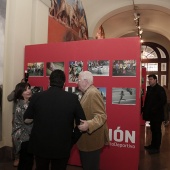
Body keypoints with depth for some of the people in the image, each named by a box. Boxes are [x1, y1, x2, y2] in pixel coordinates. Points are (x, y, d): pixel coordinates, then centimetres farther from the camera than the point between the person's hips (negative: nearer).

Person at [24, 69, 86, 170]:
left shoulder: (37, 97, -11)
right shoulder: (73, 98, -13)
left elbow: (27, 119, 1)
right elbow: (81, 122, -9)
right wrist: (72, 140, 2)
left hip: (40, 145, 2)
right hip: (62, 147, -1)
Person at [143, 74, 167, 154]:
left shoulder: (160, 89, -10)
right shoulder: (149, 88, 11)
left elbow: (163, 101, -17)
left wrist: (154, 109, -21)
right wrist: (145, 108, 4)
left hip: (157, 114, -7)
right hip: (151, 114, 7)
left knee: (157, 130, 2)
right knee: (153, 130, 15)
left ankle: (156, 148, 12)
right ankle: (153, 145, 27)